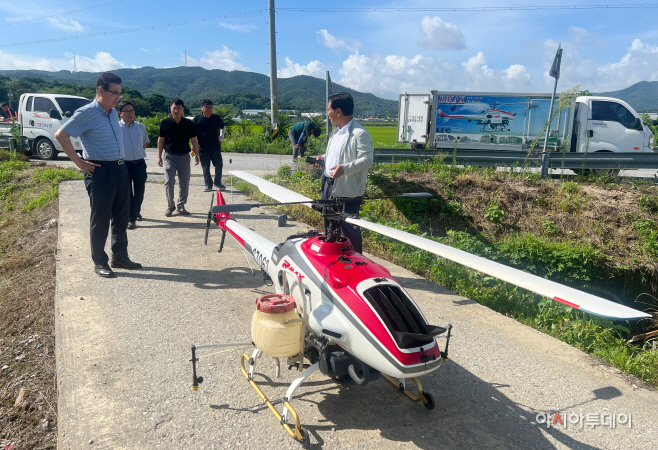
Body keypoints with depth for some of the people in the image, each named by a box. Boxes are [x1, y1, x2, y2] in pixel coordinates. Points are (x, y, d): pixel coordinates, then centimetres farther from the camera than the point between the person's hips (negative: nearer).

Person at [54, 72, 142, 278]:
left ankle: (120, 257, 25)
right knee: (100, 219, 2)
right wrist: (79, 162, -13)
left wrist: (121, 164, 16)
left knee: (122, 217, 13)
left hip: (120, 169, 8)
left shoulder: (114, 113, 13)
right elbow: (61, 135, -13)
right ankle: (100, 262, 13)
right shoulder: (87, 113, -11)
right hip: (100, 171, -8)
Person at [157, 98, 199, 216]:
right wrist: (159, 156, 2)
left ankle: (181, 205, 17)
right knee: (169, 182, -3)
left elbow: (194, 140, 6)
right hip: (169, 156, -1)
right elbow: (161, 139, 5)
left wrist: (197, 155, 1)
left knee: (184, 183, 5)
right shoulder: (165, 123, 1)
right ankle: (170, 206, 10)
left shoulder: (188, 123, 3)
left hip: (184, 156, 1)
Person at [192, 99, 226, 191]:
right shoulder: (197, 119, -2)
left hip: (216, 147, 2)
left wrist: (221, 138, 14)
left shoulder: (216, 118, 6)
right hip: (203, 148, -2)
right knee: (205, 168, 4)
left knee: (219, 165, 2)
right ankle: (208, 185, 15)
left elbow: (223, 128, 23)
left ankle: (218, 182, 21)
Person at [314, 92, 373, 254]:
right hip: (328, 186, 10)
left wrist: (345, 168, -36)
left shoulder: (360, 133, -15)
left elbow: (367, 160, -23)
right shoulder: (336, 132, 17)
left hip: (347, 191, -10)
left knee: (349, 229, -2)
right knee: (329, 227, 20)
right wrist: (323, 158, 11)